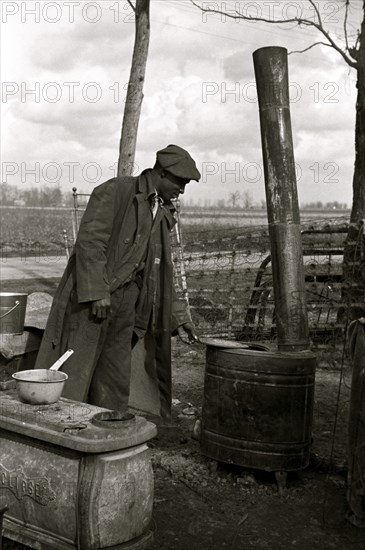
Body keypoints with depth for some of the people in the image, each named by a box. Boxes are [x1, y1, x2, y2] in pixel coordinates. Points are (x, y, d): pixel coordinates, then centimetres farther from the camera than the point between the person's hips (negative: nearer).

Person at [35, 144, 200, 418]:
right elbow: (89, 241, -15)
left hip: (126, 303, 7)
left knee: (116, 383, 10)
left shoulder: (162, 213, 15)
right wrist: (97, 292, -22)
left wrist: (177, 315, 13)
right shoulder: (115, 191, -7)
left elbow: (160, 270, 18)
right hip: (91, 300, -7)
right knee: (74, 376, -4)